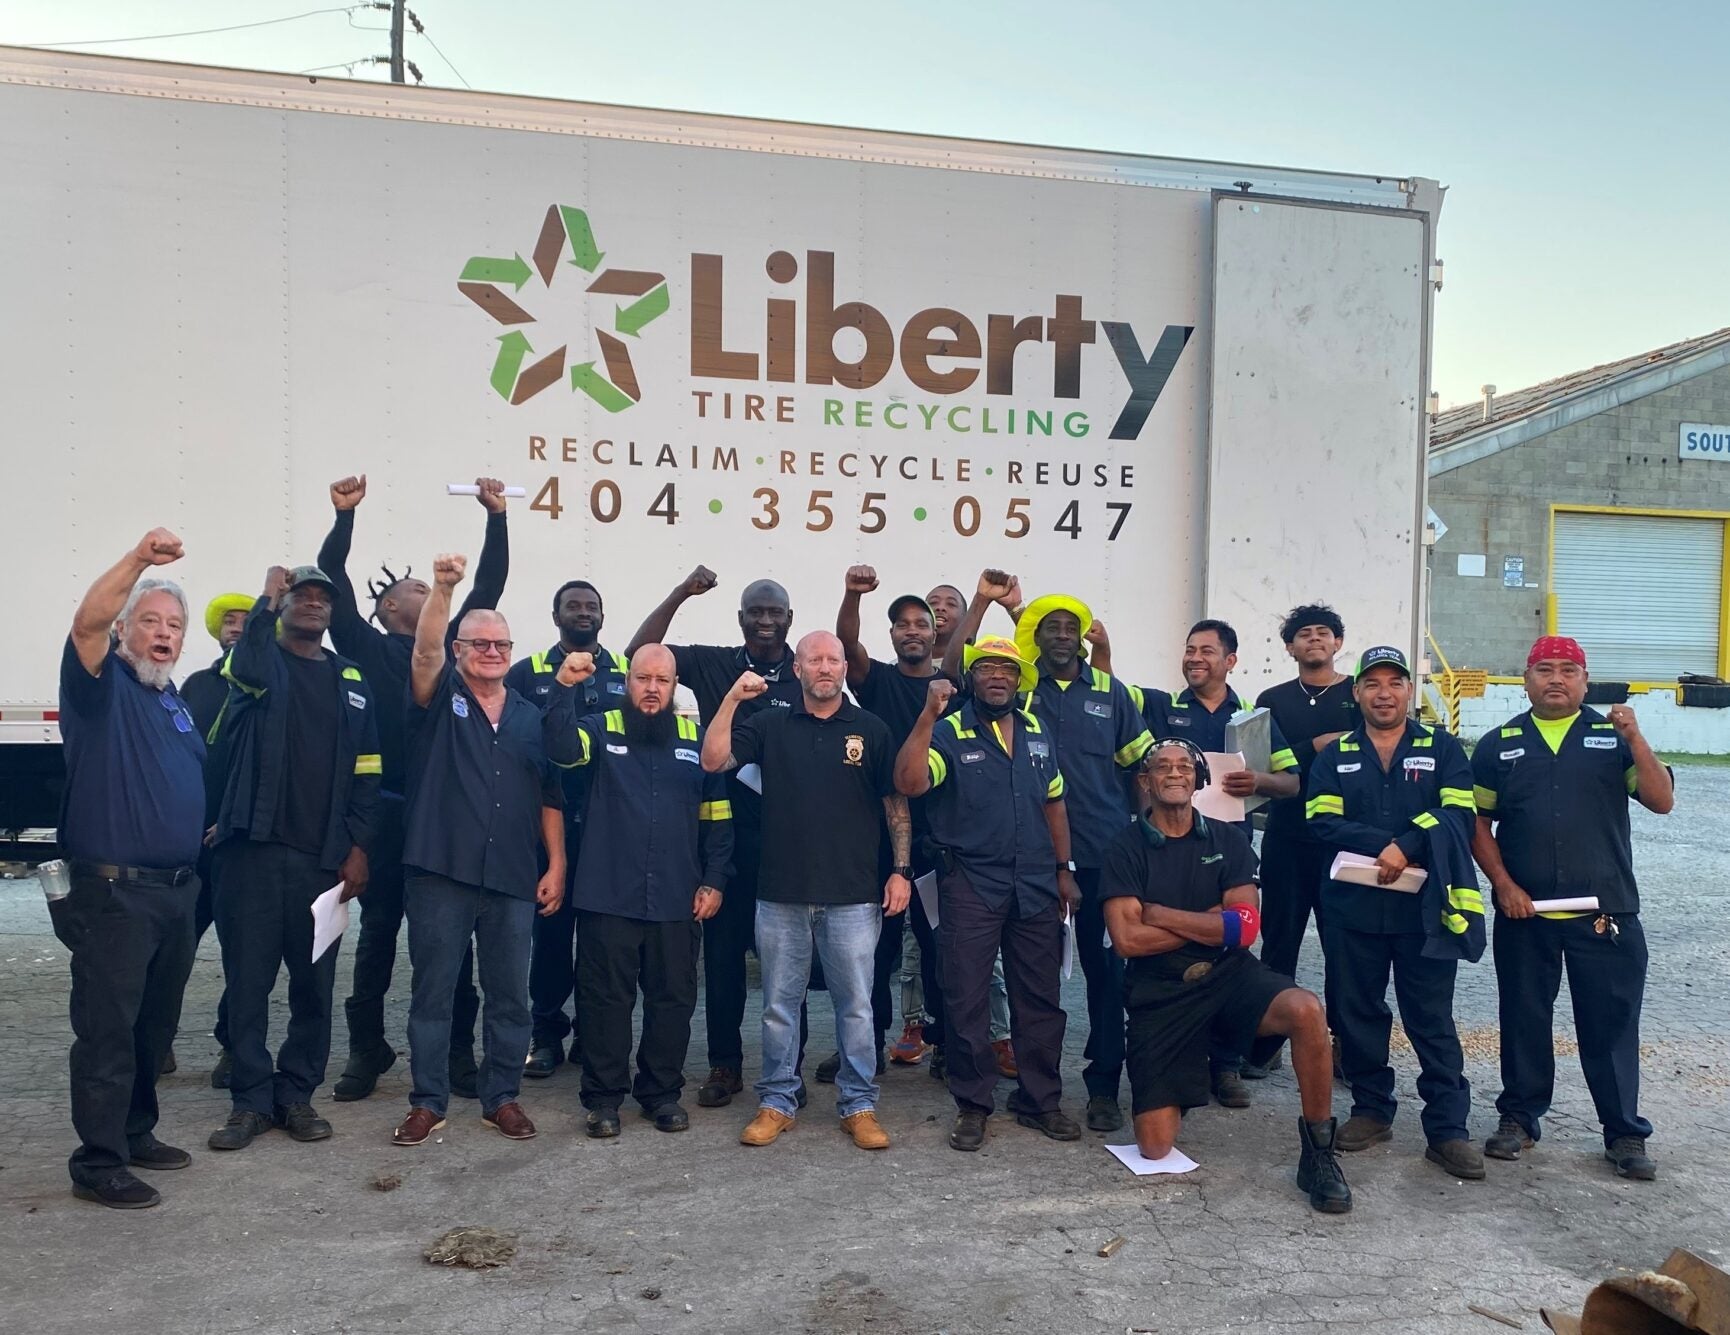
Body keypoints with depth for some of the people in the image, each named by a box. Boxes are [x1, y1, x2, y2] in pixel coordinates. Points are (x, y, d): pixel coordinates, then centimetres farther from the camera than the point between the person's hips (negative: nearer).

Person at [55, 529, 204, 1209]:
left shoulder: (176, 702, 17)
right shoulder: (103, 684, -5)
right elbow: (87, 622, -26)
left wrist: (205, 833, 15)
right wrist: (139, 557, -39)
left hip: (177, 891, 8)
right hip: (113, 892, -8)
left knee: (154, 1026, 17)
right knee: (107, 1031, -3)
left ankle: (134, 1133, 30)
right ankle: (97, 1164, 5)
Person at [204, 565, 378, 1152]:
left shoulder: (350, 680, 13)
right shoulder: (262, 659, 6)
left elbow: (366, 772, 10)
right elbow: (249, 670, -22)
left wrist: (357, 847, 2)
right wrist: (267, 600, -15)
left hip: (322, 856, 3)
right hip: (253, 846, -2)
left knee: (314, 984, 6)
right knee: (248, 978, 1)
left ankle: (297, 1094, 18)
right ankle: (251, 1099, 12)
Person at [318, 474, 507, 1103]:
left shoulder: (449, 646, 14)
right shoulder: (368, 648, 6)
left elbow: (489, 585, 13)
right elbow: (333, 584, -3)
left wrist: (496, 516, 9)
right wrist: (344, 515, -9)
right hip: (389, 810, -2)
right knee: (378, 931, 7)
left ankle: (458, 1051, 15)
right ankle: (367, 1049, 19)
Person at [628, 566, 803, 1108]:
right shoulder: (712, 664, 3)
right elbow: (638, 653, -2)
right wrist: (680, 594, -9)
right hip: (727, 836, 1)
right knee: (723, 951, 8)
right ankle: (724, 1065, 21)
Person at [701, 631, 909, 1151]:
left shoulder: (871, 729, 4)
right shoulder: (770, 725, 6)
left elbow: (896, 804, 6)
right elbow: (713, 760, -5)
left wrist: (901, 870, -1)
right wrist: (732, 698, -12)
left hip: (852, 895, -1)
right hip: (782, 894, 1)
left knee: (855, 1005, 5)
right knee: (779, 1005, 10)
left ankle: (859, 1105, 18)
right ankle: (777, 1102, 22)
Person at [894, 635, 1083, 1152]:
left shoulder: (1038, 733, 11)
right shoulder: (948, 732, -4)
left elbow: (1053, 803, 17)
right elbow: (909, 783, -22)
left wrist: (1064, 870, 12)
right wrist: (928, 716, -27)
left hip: (1036, 886, 4)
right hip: (970, 887, -4)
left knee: (1040, 998, 11)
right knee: (966, 998, 3)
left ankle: (1040, 1100, 25)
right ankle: (973, 1105, 16)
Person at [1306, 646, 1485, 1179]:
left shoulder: (1442, 749, 6)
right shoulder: (1334, 757, 10)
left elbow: (1458, 814, -8)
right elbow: (1322, 821, -4)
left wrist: (1407, 846, -21)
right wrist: (1382, 845, -18)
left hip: (1423, 907, -2)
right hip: (1353, 907, 2)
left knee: (1432, 1019, 1)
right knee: (1358, 1013, 10)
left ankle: (1448, 1130, 8)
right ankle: (1371, 1110, 24)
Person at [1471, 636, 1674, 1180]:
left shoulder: (1614, 736, 5)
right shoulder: (1499, 745, 6)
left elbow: (1661, 801, -5)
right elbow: (1477, 821, 5)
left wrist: (1635, 740, -17)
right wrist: (1503, 884, -6)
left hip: (1606, 912, -1)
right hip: (1523, 911, 1)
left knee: (1612, 1023, 4)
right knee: (1524, 1018, 10)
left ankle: (1625, 1133, 16)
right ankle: (1519, 1118, 23)